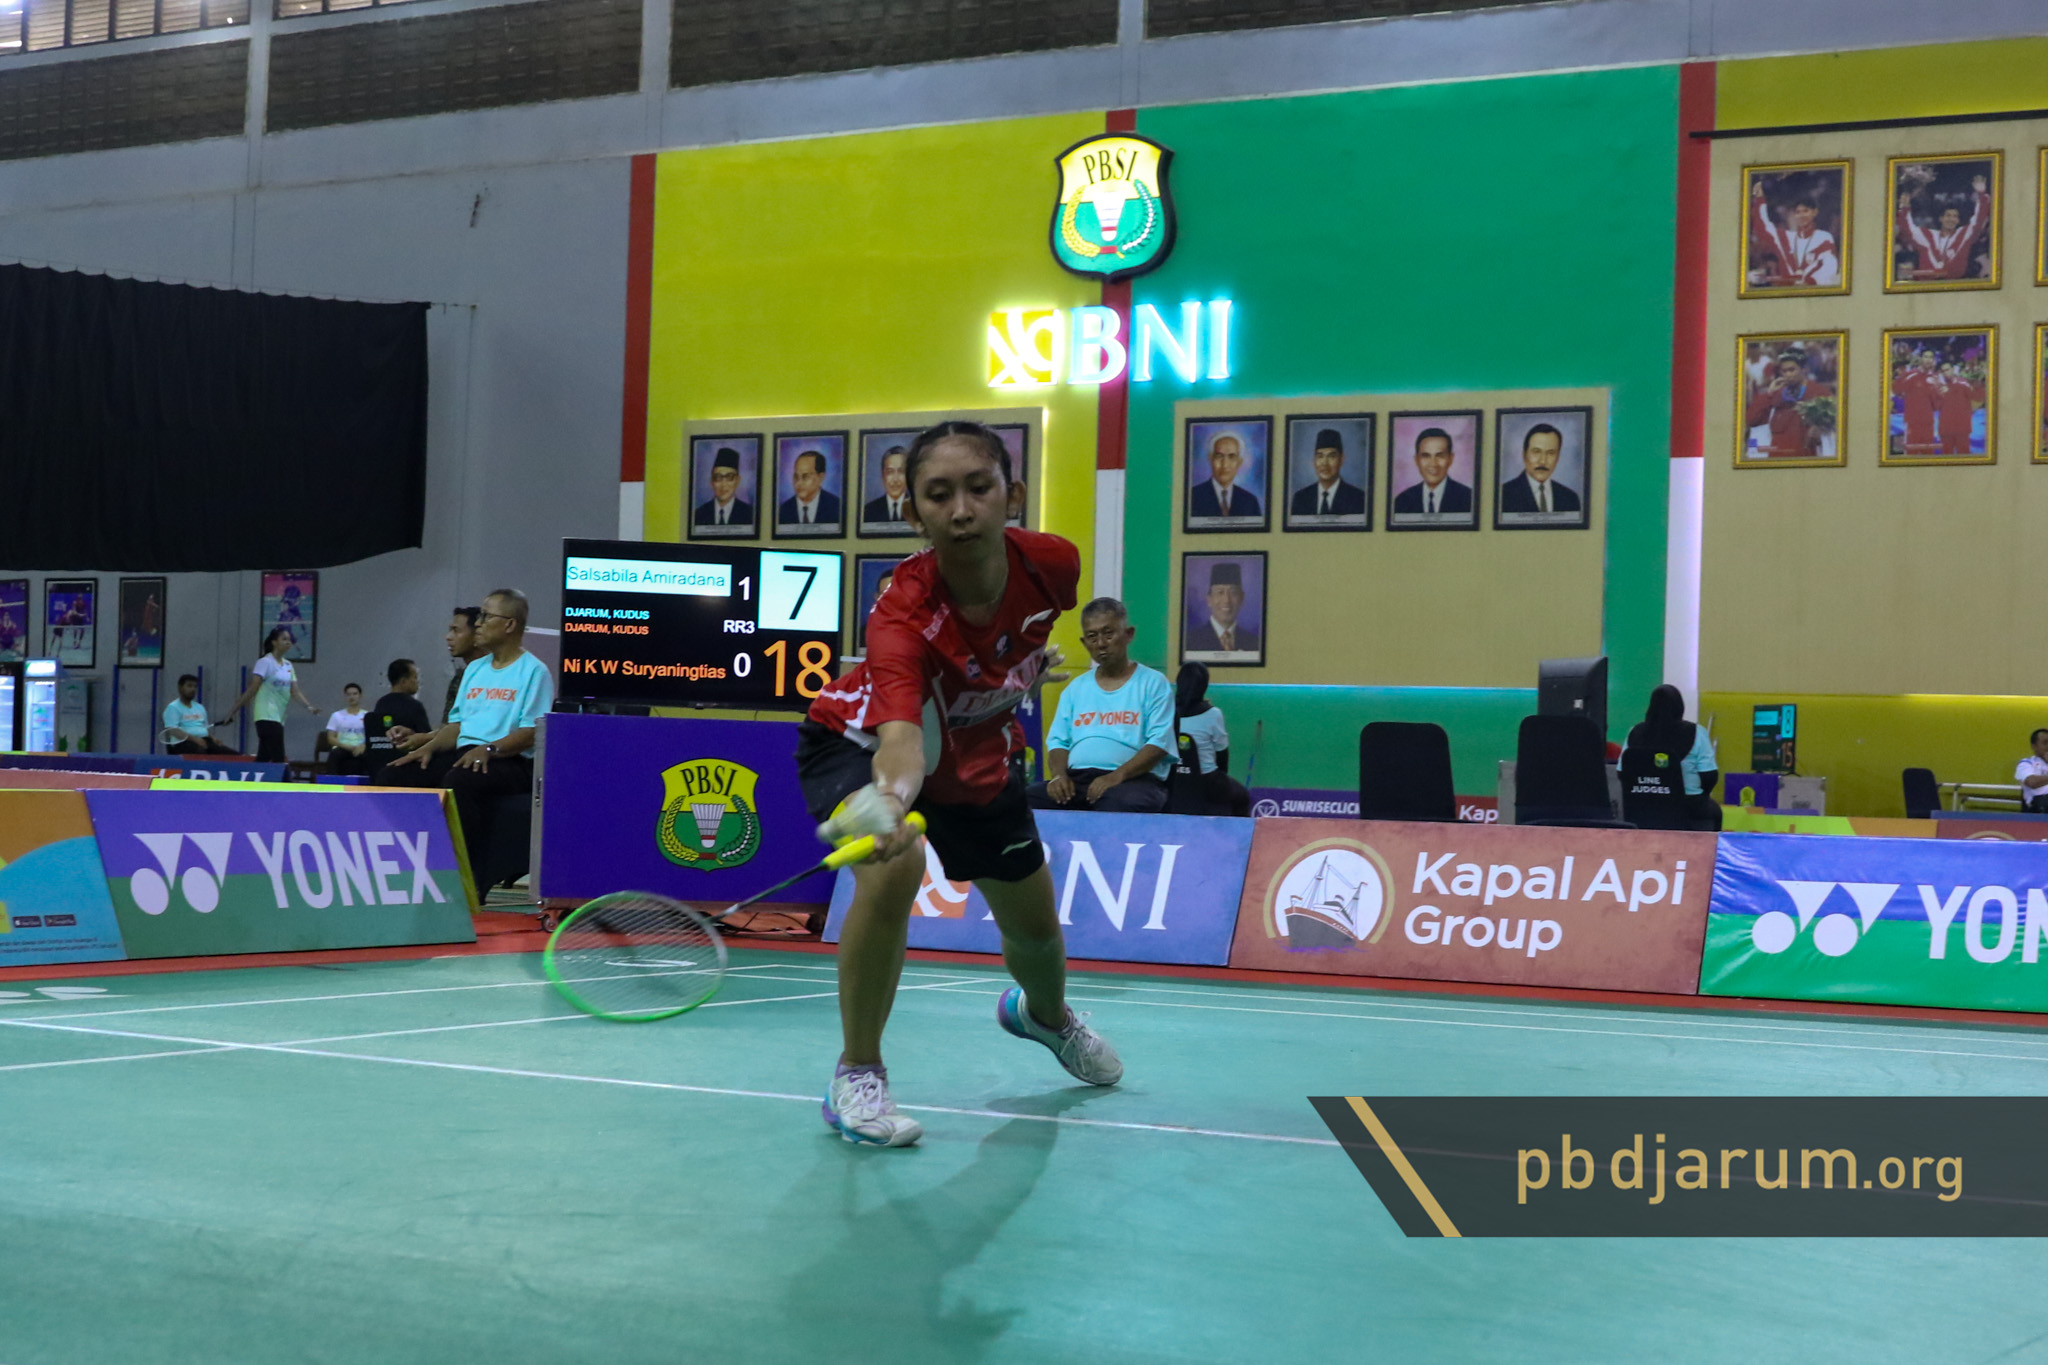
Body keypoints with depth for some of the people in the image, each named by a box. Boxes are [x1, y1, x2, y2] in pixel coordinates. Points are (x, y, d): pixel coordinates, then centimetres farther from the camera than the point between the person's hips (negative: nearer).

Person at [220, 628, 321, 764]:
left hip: (279, 718, 8)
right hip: (267, 717, -8)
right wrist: (234, 710, -13)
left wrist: (309, 706, -8)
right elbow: (252, 689, -10)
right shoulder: (265, 662, -7)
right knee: (278, 759, -14)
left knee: (263, 759, 9)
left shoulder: (288, 665, 14)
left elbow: (295, 691, 8)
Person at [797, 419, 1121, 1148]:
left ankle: (1044, 1013, 57)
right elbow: (902, 743, -56)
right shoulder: (903, 614, -42)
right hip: (864, 741, -5)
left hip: (978, 753, 5)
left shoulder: (1051, 563, -27)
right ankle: (856, 1075, -16)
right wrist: (887, 801, -76)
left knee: (1033, 922, 17)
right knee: (895, 865, -36)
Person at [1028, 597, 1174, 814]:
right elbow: (1058, 741, 18)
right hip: (1076, 779, 4)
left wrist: (1117, 776, -20)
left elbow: (1159, 742, -5)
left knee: (1118, 805, -42)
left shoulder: (1153, 683, 6)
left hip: (1133, 779, -4)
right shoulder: (1075, 688, 22)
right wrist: (1059, 774, -6)